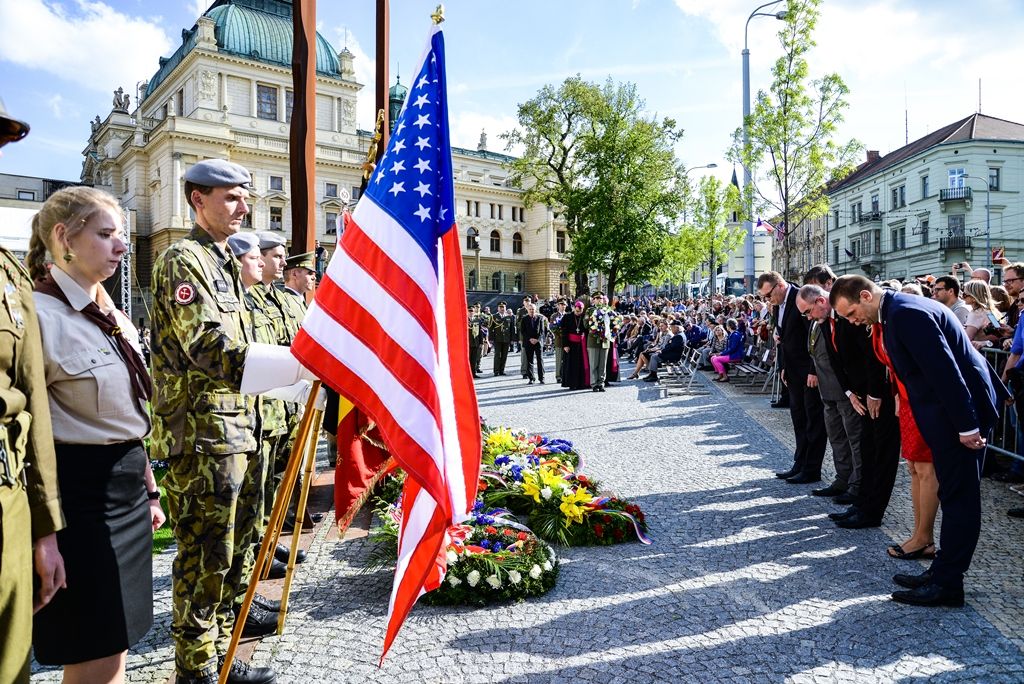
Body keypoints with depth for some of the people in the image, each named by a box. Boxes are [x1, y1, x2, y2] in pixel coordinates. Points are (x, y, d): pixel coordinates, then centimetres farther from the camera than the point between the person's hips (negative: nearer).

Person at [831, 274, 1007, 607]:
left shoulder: (907, 313, -21)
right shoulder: (898, 311, 12)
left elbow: (945, 370, -24)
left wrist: (966, 426, -21)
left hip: (959, 409, -10)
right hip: (948, 413, 10)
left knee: (957, 498, -1)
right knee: (953, 496, 15)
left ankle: (947, 583, 7)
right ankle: (942, 571, 25)